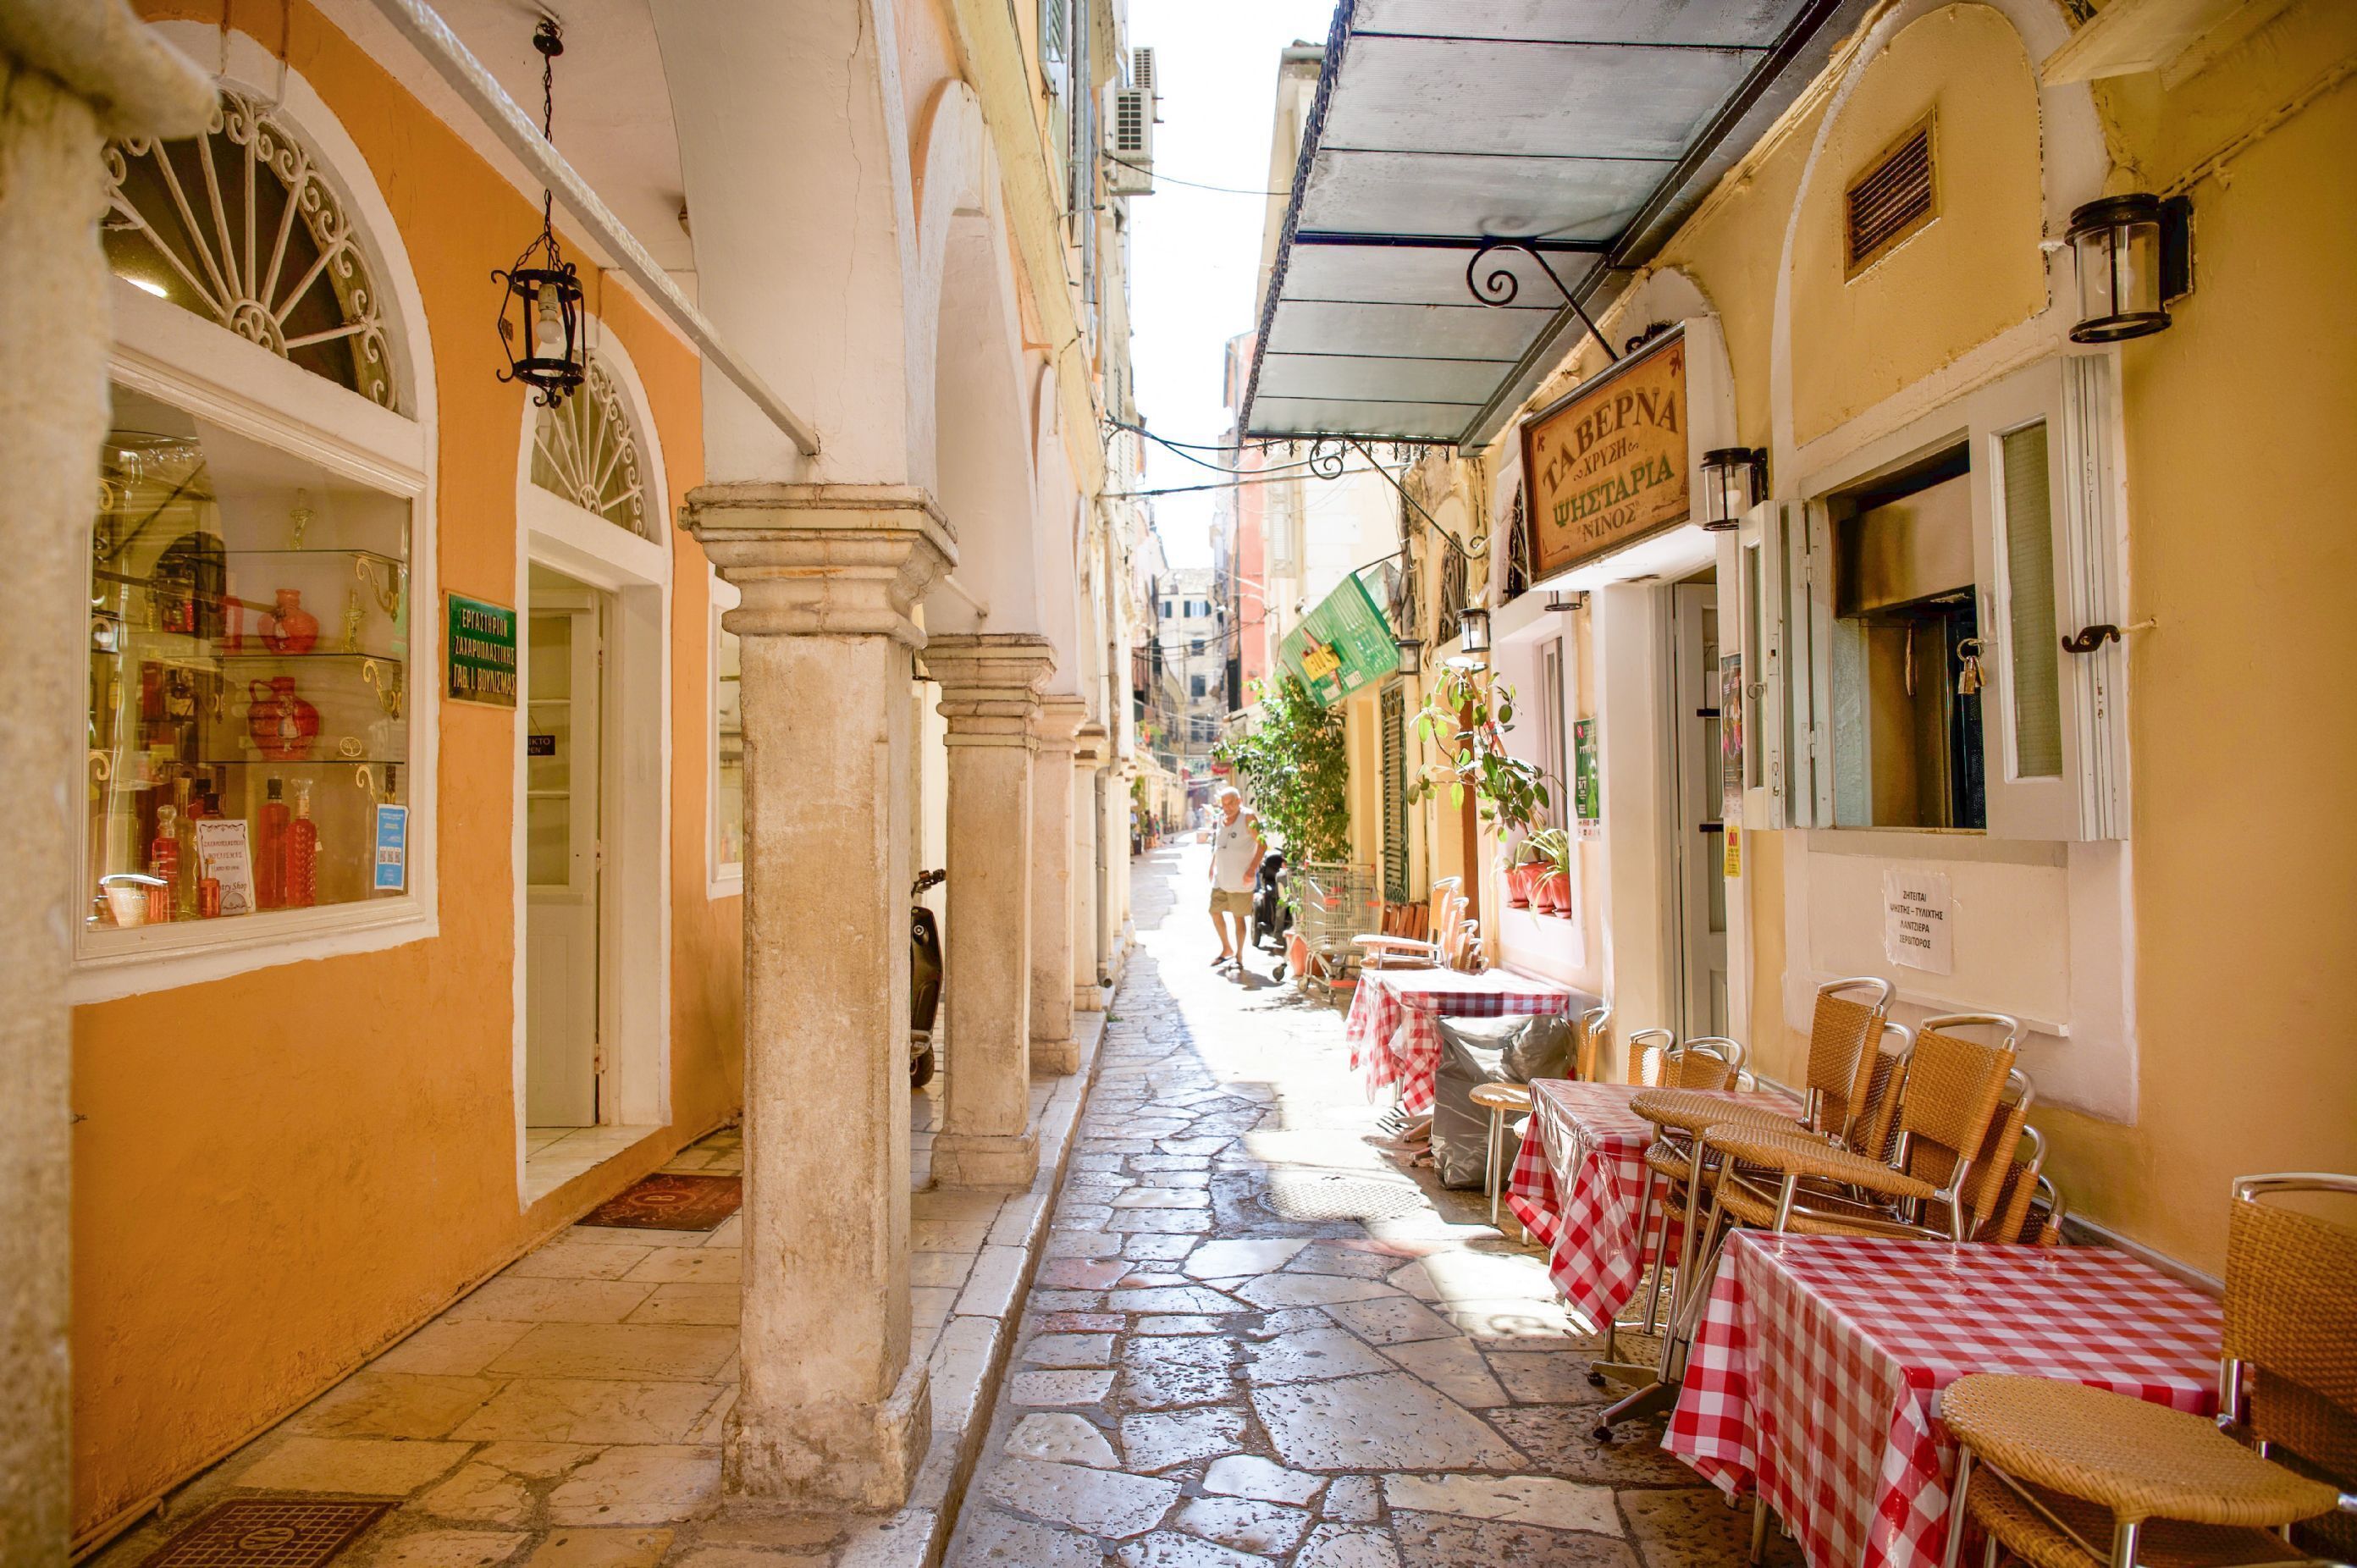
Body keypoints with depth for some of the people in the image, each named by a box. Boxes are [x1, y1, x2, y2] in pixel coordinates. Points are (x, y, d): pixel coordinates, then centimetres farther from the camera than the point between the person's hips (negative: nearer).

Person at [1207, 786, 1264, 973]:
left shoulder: (1248, 818, -10)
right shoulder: (1220, 819, 10)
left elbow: (1262, 845, -13)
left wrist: (1252, 869, -20)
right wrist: (1212, 868, 17)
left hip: (1240, 880, -6)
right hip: (1220, 878, 7)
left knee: (1238, 917, 1)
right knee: (1215, 912, 10)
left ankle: (1239, 956, 14)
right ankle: (1227, 949, 28)